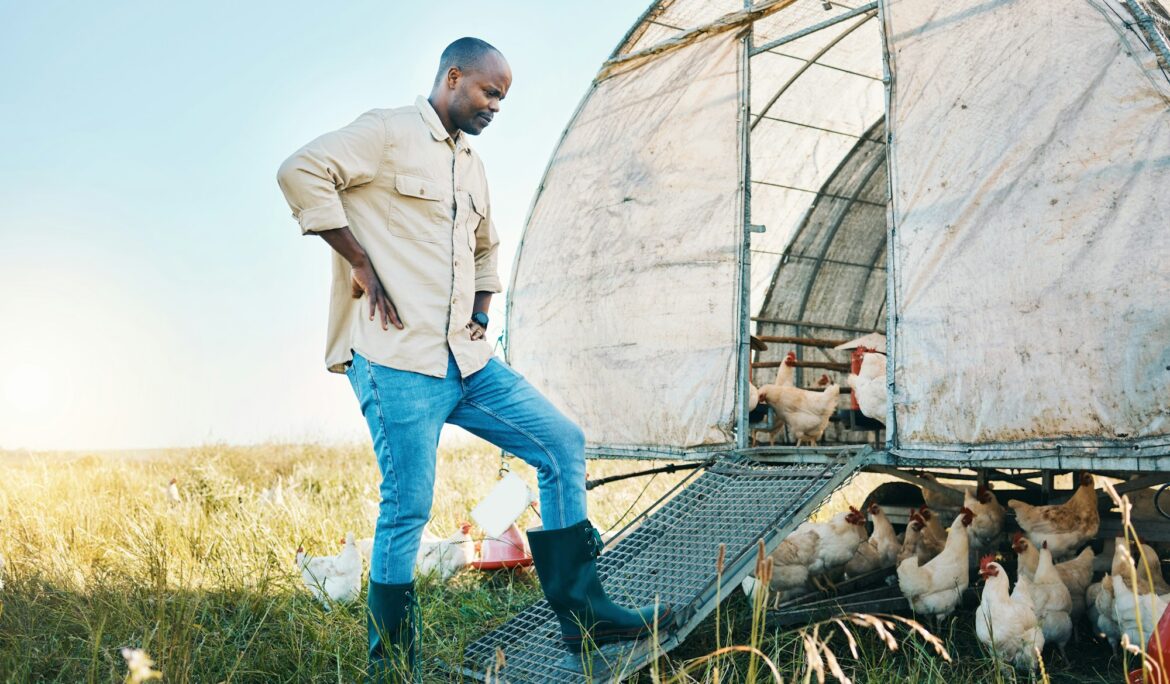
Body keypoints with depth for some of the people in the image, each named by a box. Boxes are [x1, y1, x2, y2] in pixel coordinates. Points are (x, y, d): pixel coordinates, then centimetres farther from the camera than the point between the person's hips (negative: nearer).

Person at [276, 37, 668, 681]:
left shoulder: (471, 164, 22)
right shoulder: (389, 132, -4)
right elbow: (301, 172, -17)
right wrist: (361, 266, -16)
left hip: (468, 359, 8)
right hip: (400, 361, -8)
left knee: (563, 443, 3)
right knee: (407, 510, -5)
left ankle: (582, 612, 9)